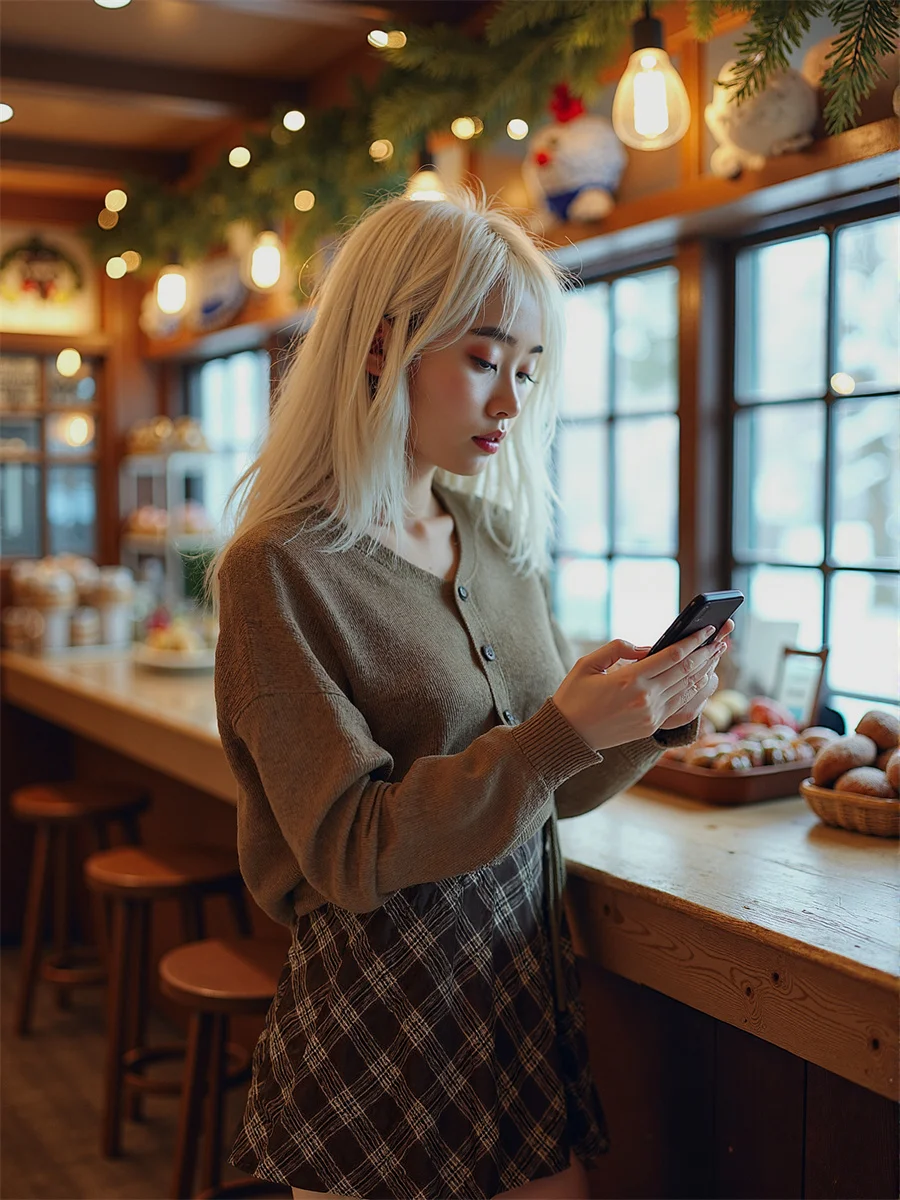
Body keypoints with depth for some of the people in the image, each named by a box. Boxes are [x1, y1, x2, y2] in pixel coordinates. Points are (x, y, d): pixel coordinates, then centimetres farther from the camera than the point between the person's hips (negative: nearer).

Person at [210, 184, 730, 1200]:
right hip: (385, 1028, -6)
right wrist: (561, 732, -27)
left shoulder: (499, 543, 5)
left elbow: (549, 789, 10)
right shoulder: (279, 572, -14)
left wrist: (648, 721, -9)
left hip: (529, 993, 6)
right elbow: (351, 853, -19)